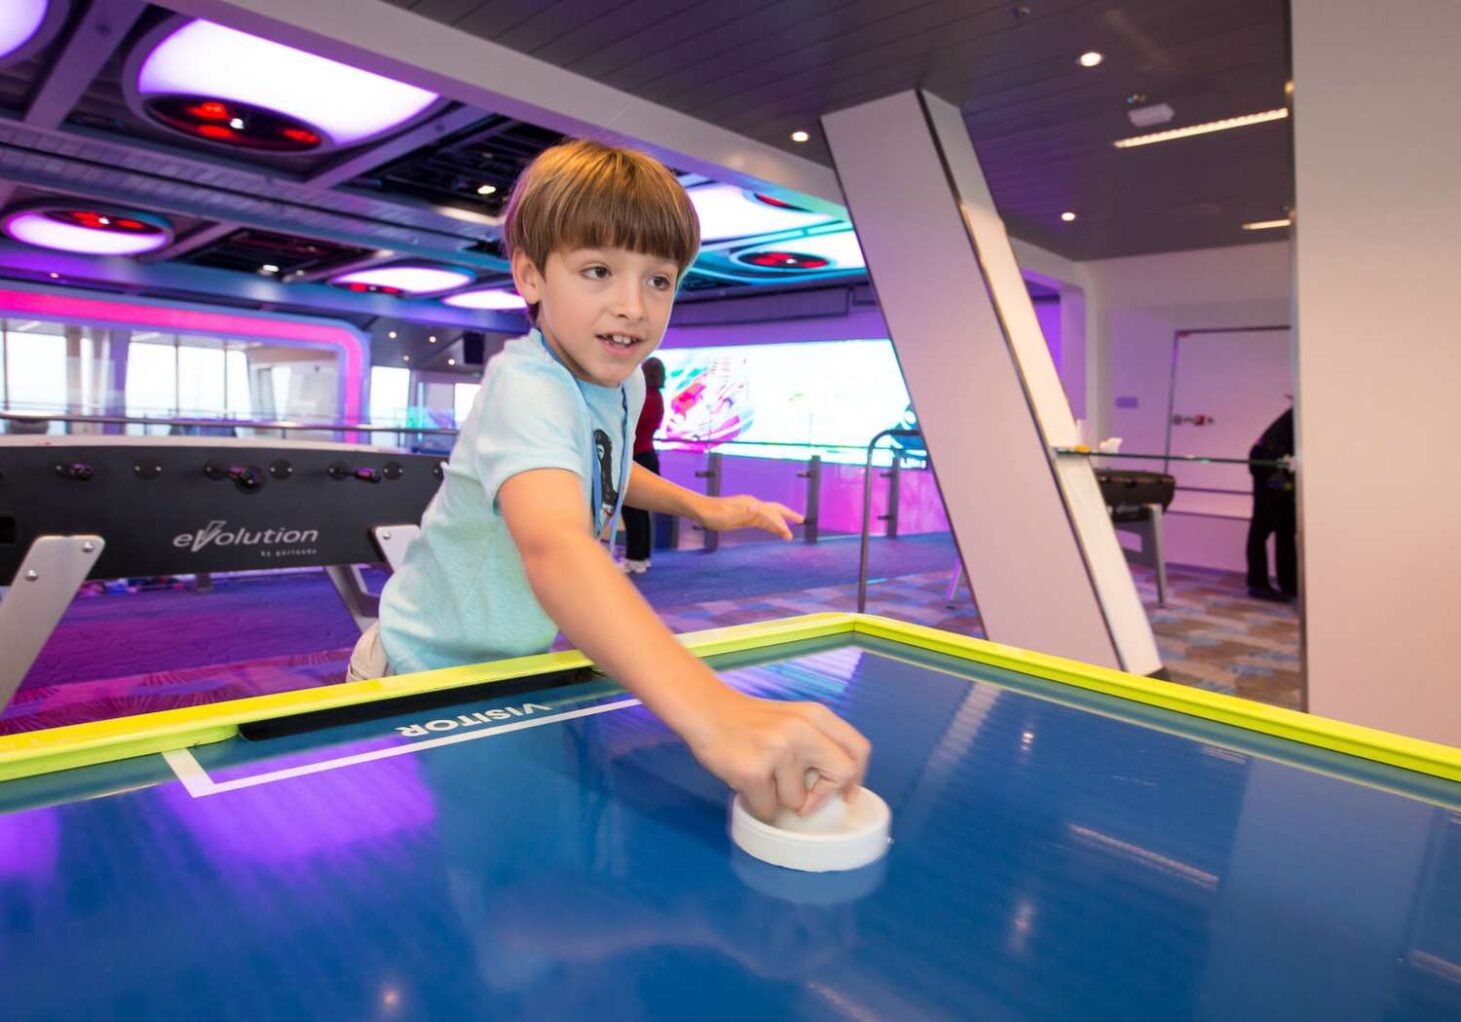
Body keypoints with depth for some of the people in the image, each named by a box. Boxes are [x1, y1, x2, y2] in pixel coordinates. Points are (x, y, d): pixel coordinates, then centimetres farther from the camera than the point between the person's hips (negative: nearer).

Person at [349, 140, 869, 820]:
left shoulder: (623, 384, -5)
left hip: (526, 665, 7)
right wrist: (712, 710, -66)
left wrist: (699, 506, 2)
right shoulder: (525, 387, -32)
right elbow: (553, 544, -53)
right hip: (430, 677, -7)